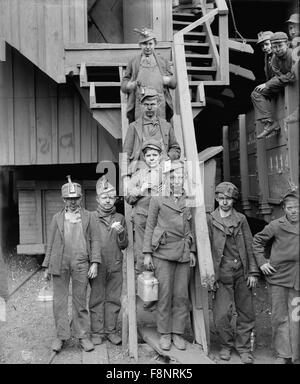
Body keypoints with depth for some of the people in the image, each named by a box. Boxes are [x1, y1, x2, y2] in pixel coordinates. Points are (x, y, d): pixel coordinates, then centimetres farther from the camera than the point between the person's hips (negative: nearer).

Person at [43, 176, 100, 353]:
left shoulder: (88, 217, 8)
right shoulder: (57, 218, 12)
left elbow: (94, 240, 4)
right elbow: (51, 243, 12)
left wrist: (94, 263, -6)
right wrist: (47, 266, 9)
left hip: (81, 264, -1)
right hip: (60, 263, 1)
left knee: (80, 301, 5)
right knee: (59, 301, 5)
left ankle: (83, 336, 15)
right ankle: (61, 336, 16)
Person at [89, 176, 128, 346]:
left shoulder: (120, 218, 7)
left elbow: (124, 245, 7)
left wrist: (121, 233, -12)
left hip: (115, 265, 2)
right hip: (97, 264, -2)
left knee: (113, 299, 8)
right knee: (97, 299, 5)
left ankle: (111, 330, 19)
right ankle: (97, 332, 16)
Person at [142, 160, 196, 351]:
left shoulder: (189, 200, 12)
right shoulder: (158, 199, 3)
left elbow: (191, 228, 17)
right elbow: (150, 226, 3)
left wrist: (192, 251, 10)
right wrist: (147, 253, -2)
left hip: (184, 254, 3)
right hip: (163, 252, -3)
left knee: (182, 295, 4)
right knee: (165, 294, 0)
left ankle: (178, 333, 17)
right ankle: (165, 334, 14)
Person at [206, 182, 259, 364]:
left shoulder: (241, 219, 5)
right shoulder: (210, 220, -1)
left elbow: (249, 246, 7)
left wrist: (253, 272, 2)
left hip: (242, 273, 2)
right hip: (222, 274, -2)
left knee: (246, 313, 9)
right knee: (221, 315, -2)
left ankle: (243, 347, 27)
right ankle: (226, 345, 22)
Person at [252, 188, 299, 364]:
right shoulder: (276, 226, -4)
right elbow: (257, 241, 9)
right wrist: (262, 262, 1)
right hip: (278, 277, 0)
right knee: (279, 317, 7)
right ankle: (283, 354, 21)